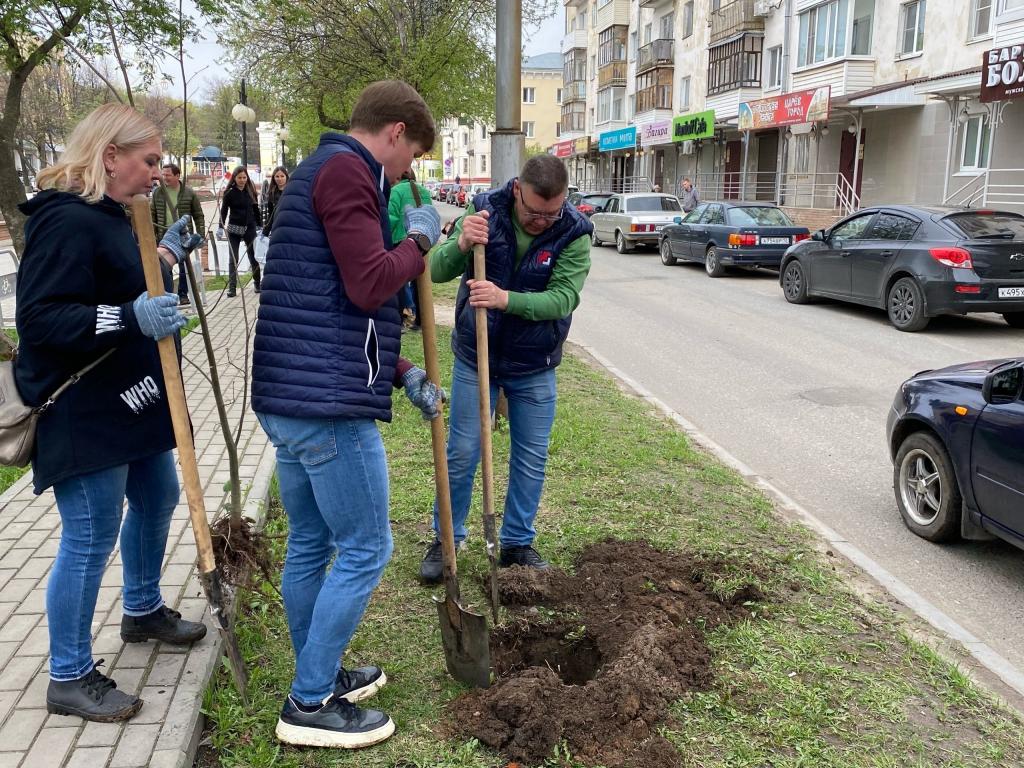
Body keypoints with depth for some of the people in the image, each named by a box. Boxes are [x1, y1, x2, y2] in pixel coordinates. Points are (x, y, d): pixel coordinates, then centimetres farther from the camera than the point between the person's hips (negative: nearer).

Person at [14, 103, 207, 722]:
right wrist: (131, 317, -36)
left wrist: (165, 255, 13)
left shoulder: (110, 216, 12)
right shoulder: (66, 220, -20)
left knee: (158, 500, 23)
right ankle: (69, 677, 16)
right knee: (90, 540, -2)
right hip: (84, 415, -11)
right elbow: (40, 320, -26)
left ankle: (143, 610, 45)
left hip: (131, 404, 11)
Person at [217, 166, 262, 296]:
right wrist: (221, 227, -10)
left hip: (250, 228, 2)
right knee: (233, 259, -1)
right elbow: (224, 211, -2)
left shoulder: (251, 190, 6)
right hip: (234, 228, -2)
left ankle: (257, 284, 19)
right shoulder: (229, 192, -2)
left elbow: (256, 209, 12)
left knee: (254, 256, 6)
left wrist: (260, 225, 10)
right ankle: (232, 287, 0)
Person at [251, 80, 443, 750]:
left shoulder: (323, 172, 23)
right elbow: (370, 286, -20)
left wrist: (406, 376, 21)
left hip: (288, 397, 11)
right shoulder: (345, 170, -11)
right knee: (365, 550, 1)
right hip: (329, 403, -11)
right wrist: (420, 239, -1)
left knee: (312, 544, 18)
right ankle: (310, 705, 12)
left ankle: (321, 676, 34)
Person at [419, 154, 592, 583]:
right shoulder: (486, 211, -14)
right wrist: (461, 245, -40)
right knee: (461, 455, 7)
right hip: (475, 359, 0)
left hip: (534, 369, 1)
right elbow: (436, 271, -18)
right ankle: (446, 540, 23)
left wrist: (506, 299, -40)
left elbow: (564, 298, -24)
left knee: (531, 460, 9)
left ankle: (518, 544, 27)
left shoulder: (574, 233, -15)